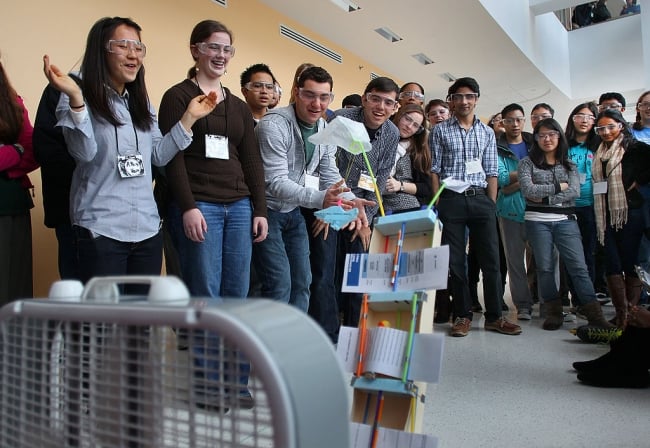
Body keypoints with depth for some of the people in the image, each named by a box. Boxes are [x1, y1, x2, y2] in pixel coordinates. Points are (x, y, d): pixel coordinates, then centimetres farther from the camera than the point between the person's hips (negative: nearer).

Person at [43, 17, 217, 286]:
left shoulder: (142, 103, 15)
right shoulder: (78, 99, -2)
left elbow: (159, 156, 10)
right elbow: (84, 153, -17)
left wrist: (189, 118, 5)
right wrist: (75, 98, -28)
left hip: (148, 229, 6)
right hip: (101, 231, -5)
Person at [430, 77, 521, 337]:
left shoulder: (487, 132, 15)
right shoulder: (440, 131, 8)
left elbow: (491, 172, 12)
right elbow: (434, 170, 4)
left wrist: (492, 205, 3)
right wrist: (437, 205, -4)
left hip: (480, 199, 2)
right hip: (451, 199, -2)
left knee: (491, 258, 0)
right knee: (456, 260, 2)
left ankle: (494, 316, 11)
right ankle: (462, 315, 13)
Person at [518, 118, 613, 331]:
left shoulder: (569, 165, 14)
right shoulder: (527, 163, 6)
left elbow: (575, 192, -2)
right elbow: (528, 190, -9)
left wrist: (545, 197, -11)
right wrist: (559, 187, -4)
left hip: (565, 220, 1)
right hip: (537, 221, -1)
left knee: (578, 266, -5)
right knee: (545, 267, 3)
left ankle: (594, 313, -3)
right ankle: (553, 312, 12)